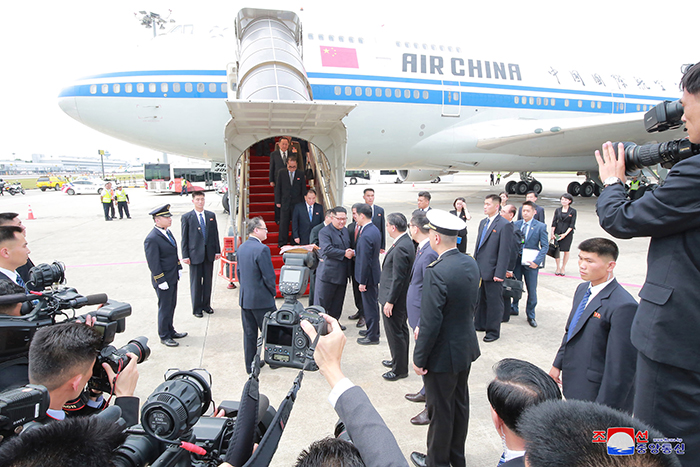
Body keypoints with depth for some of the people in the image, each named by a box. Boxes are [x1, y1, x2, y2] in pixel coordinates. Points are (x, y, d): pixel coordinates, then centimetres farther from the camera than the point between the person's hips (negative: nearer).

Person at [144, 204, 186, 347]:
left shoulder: (167, 232, 7)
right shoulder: (152, 239, -21)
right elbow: (153, 263, -20)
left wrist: (178, 268, 14)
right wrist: (161, 281, -19)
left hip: (173, 277, 8)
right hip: (163, 279, -8)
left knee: (172, 306, 19)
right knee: (165, 308, 6)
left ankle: (170, 331, 35)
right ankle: (164, 336, 21)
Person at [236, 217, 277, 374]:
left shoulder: (241, 247, 5)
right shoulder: (262, 249, -20)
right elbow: (269, 276, -19)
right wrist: (273, 292, -3)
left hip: (244, 298, 7)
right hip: (261, 299, -7)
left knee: (249, 333, 15)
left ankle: (250, 366, 24)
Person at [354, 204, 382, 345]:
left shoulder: (366, 235, -26)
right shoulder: (374, 229, 5)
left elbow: (365, 260, -25)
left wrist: (362, 282, -19)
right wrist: (355, 252, 12)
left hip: (368, 275, -10)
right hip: (374, 273, 10)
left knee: (370, 306, 3)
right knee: (373, 304, 22)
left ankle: (372, 337, 16)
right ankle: (374, 330, 37)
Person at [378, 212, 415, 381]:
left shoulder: (400, 248, -27)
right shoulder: (407, 242, 5)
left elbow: (398, 278, -25)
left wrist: (389, 301, -19)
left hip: (395, 299, -10)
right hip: (402, 298, 10)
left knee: (395, 333, 4)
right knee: (401, 330, 23)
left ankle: (400, 370, 18)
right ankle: (399, 361, 40)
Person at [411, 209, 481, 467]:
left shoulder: (437, 272, -29)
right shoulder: (471, 263, -3)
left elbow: (430, 323, -26)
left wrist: (419, 358, -15)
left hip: (443, 354, -8)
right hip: (466, 346, 8)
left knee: (440, 410, 12)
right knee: (459, 403, 23)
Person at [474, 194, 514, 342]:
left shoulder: (505, 225, -14)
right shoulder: (483, 222, 12)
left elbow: (505, 251, -16)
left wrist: (499, 273, -19)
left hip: (492, 272, -8)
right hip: (480, 270, 8)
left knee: (494, 302, 6)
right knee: (480, 299, 19)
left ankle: (493, 331, 19)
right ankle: (480, 324, 35)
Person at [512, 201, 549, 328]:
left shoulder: (540, 226, -4)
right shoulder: (516, 224, 5)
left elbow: (545, 246, -5)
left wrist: (537, 261, -16)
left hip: (531, 263, -2)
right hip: (516, 261, 3)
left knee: (532, 290, 5)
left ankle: (530, 316, 21)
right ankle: (513, 308, 32)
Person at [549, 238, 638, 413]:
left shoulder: (623, 306, -24)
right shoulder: (582, 289, 4)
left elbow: (621, 365, -22)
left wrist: (604, 409, -19)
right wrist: (558, 364, 17)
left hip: (596, 393, -8)